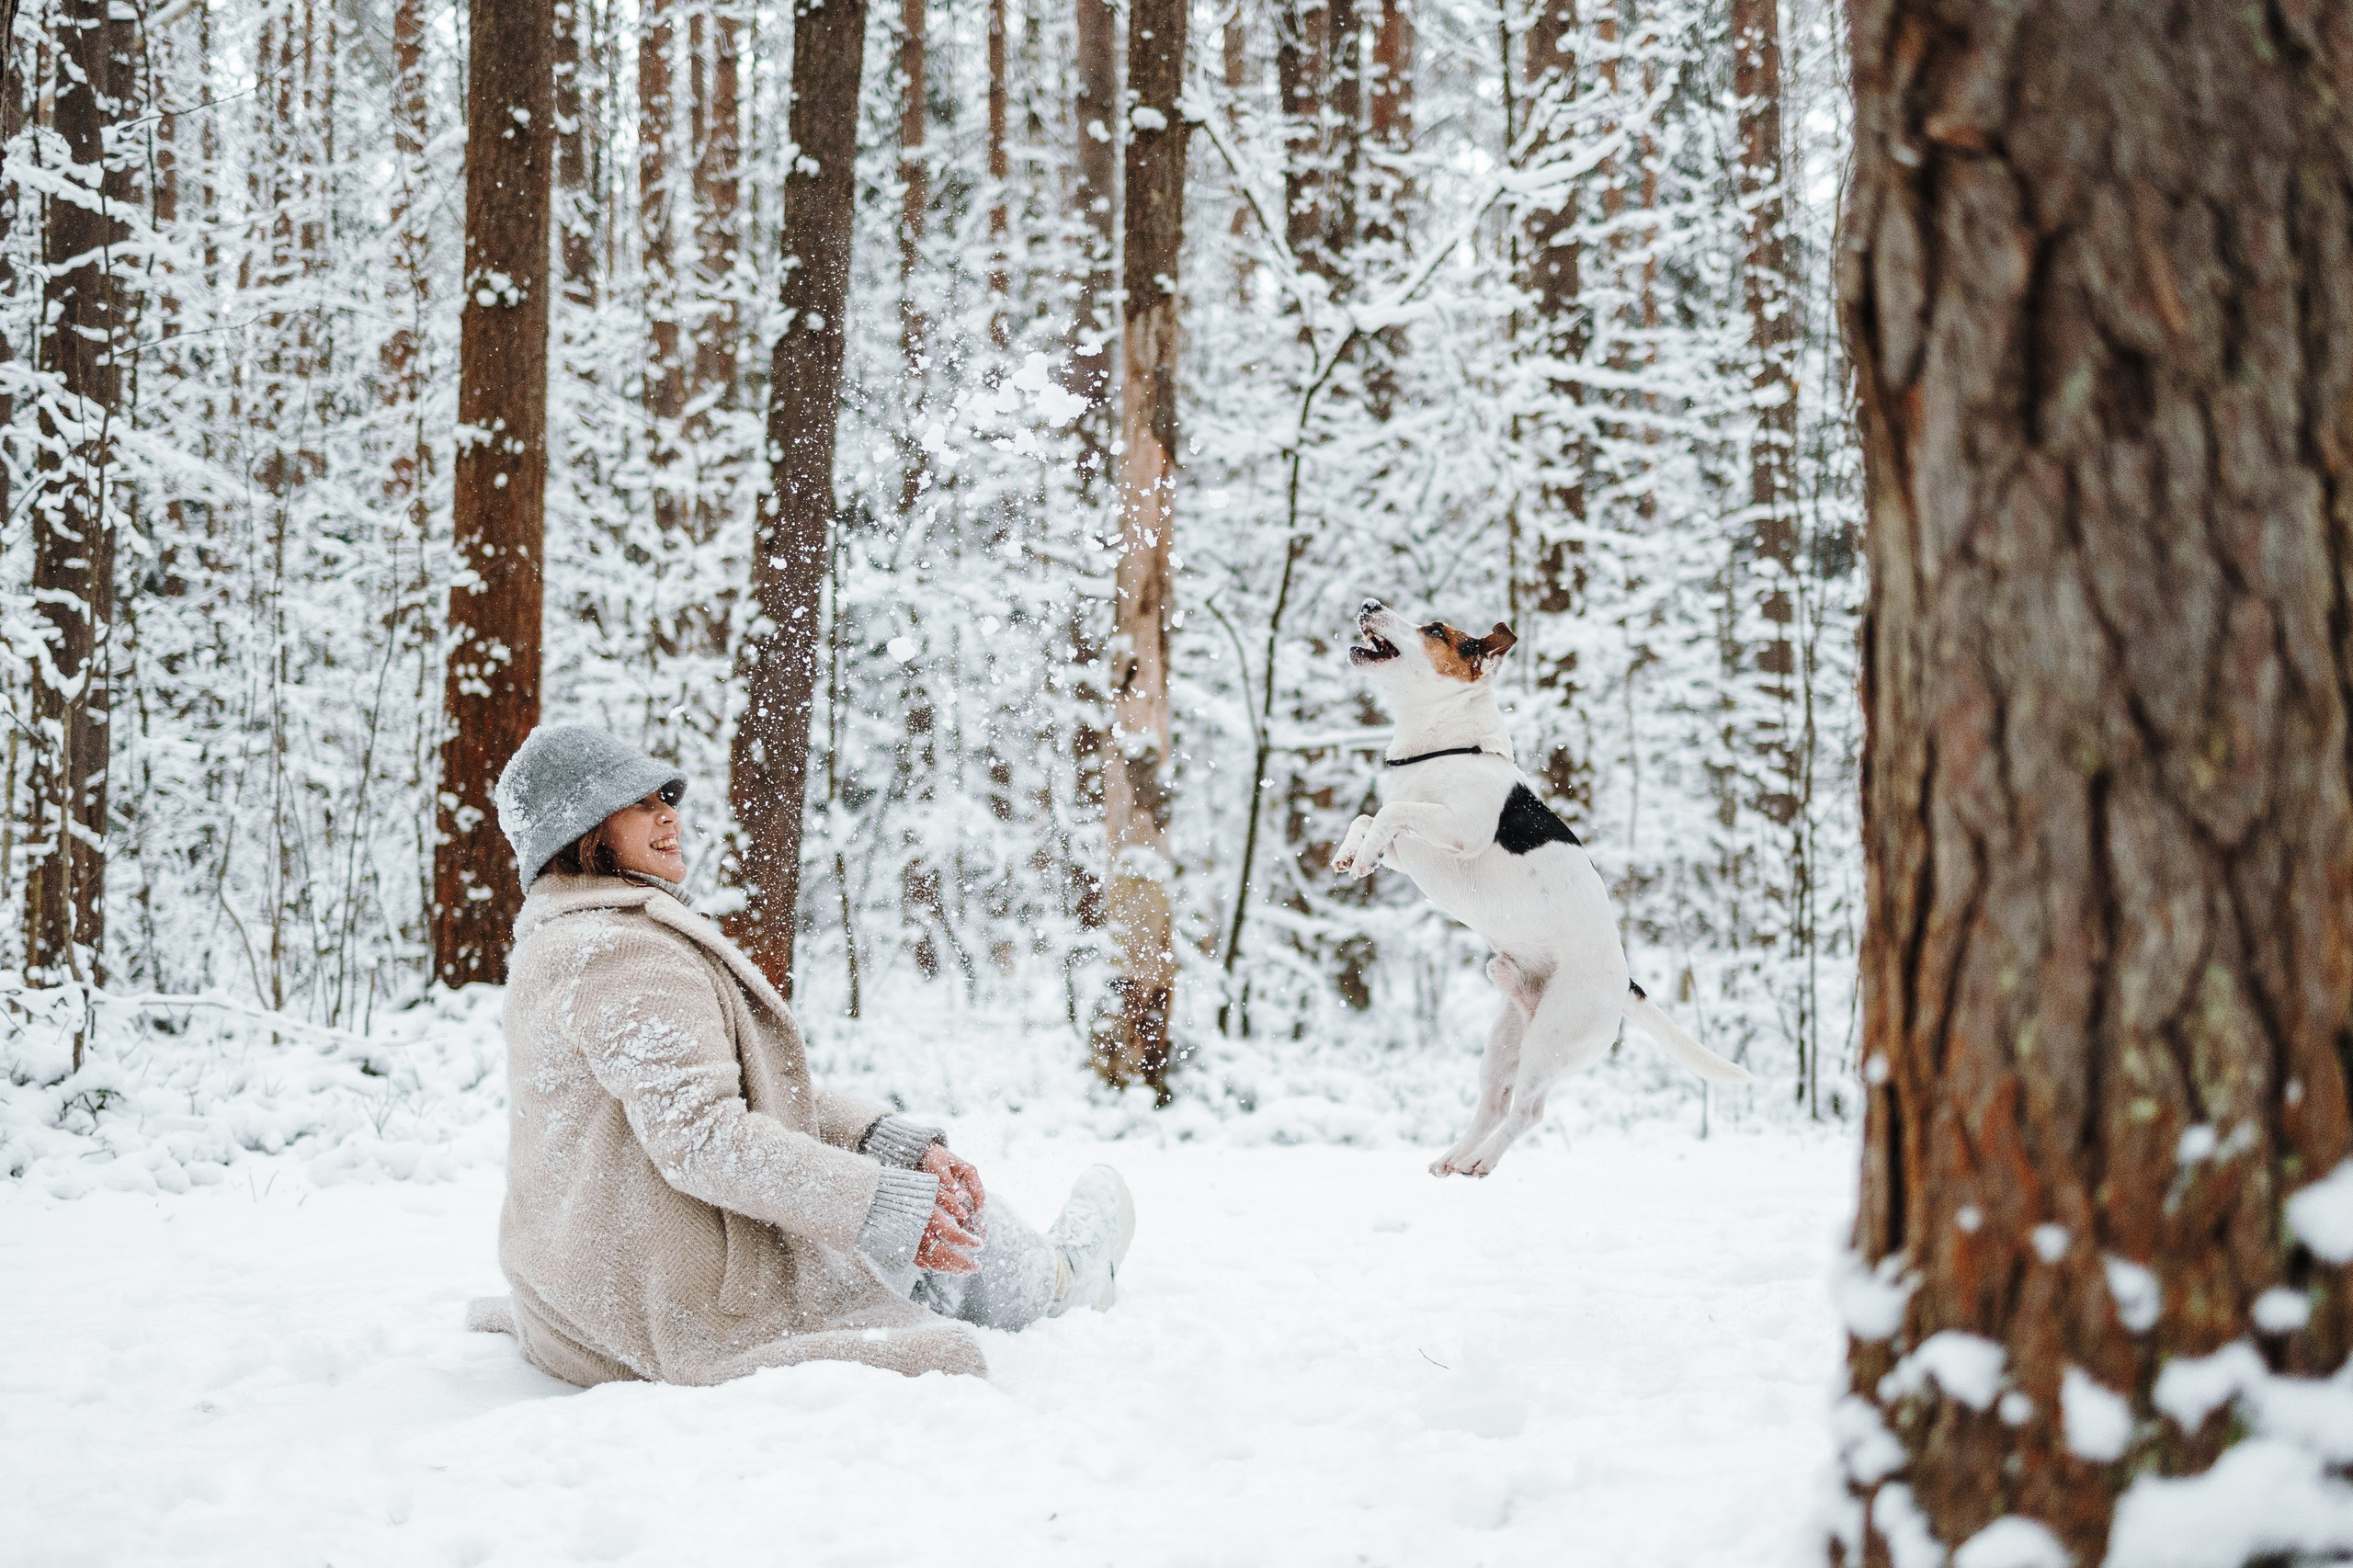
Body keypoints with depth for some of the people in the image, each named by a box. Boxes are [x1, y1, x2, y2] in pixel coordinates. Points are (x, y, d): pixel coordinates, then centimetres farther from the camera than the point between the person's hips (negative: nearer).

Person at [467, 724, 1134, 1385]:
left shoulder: (563, 948, 15)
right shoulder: (621, 953, -19)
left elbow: (760, 1092, 13)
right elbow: (701, 1135, -27)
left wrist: (901, 1146, 4)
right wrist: (889, 1207, -25)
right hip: (696, 1312, -10)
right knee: (948, 1215, 9)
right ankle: (1056, 1279, 38)